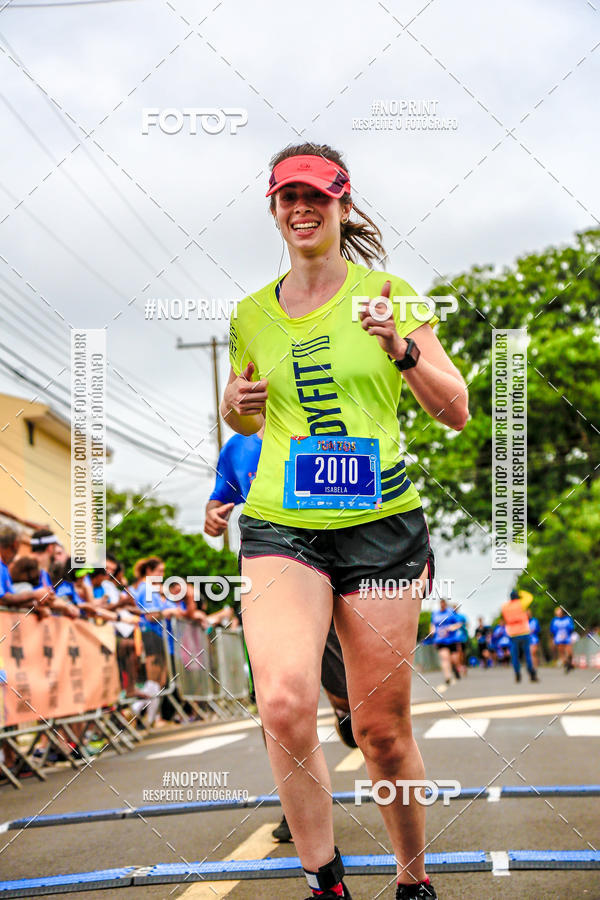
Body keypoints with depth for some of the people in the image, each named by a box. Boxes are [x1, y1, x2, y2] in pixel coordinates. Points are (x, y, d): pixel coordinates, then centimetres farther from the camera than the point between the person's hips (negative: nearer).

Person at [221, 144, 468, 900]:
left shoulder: (387, 295, 3)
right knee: (284, 701, -23)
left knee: (383, 731, 3)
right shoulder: (251, 314, 11)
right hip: (280, 526, 2)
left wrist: (402, 348, -17)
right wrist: (235, 404, 3)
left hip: (380, 526, -1)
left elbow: (456, 413, 0)